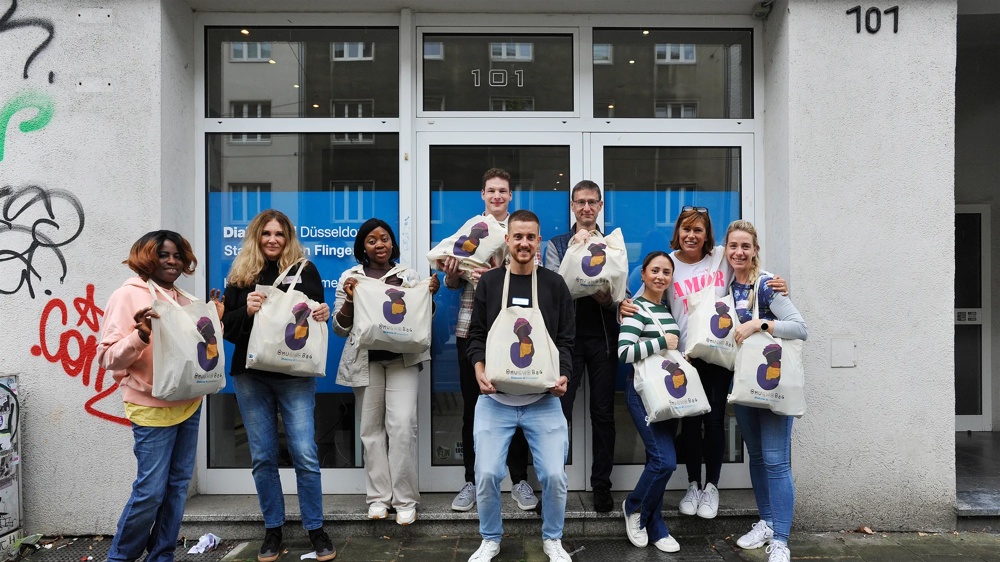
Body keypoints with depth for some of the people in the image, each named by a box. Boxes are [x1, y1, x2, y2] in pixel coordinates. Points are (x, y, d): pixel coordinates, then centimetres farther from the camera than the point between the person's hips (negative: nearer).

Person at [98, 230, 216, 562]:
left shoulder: (182, 298, 11)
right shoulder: (128, 295, -8)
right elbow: (108, 358, -13)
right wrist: (141, 336, -29)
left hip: (189, 404, 6)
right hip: (153, 409, -6)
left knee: (178, 484, 11)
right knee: (151, 490, -3)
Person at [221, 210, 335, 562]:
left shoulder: (305, 270, 4)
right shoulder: (240, 275, 8)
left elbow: (319, 313, 9)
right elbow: (225, 326, 5)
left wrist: (324, 314, -13)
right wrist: (246, 311, -14)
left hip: (295, 375, -2)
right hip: (250, 375, 2)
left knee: (305, 455, -4)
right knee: (263, 457, 8)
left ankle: (316, 529, 12)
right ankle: (273, 529, 23)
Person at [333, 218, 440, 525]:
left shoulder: (409, 275, 8)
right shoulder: (350, 277, 6)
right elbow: (340, 328, 3)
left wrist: (429, 295, -5)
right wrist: (349, 298, -13)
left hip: (403, 358, -1)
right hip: (365, 360, 1)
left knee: (402, 424, -10)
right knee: (371, 427, 3)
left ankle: (405, 499, 1)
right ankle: (378, 496, 15)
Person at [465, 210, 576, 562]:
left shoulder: (554, 285, 6)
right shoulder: (489, 283, 6)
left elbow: (566, 340, 6)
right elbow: (476, 336, 6)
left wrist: (563, 376, -11)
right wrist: (480, 371, -12)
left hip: (543, 400, 0)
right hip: (495, 398, 0)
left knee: (554, 474, -3)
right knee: (486, 474, -3)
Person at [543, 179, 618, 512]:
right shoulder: (557, 244, 8)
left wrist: (608, 298, -16)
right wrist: (575, 248, -13)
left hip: (602, 335, 2)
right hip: (567, 333, -1)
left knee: (603, 412, 6)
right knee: (560, 409, -3)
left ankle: (602, 485, 16)